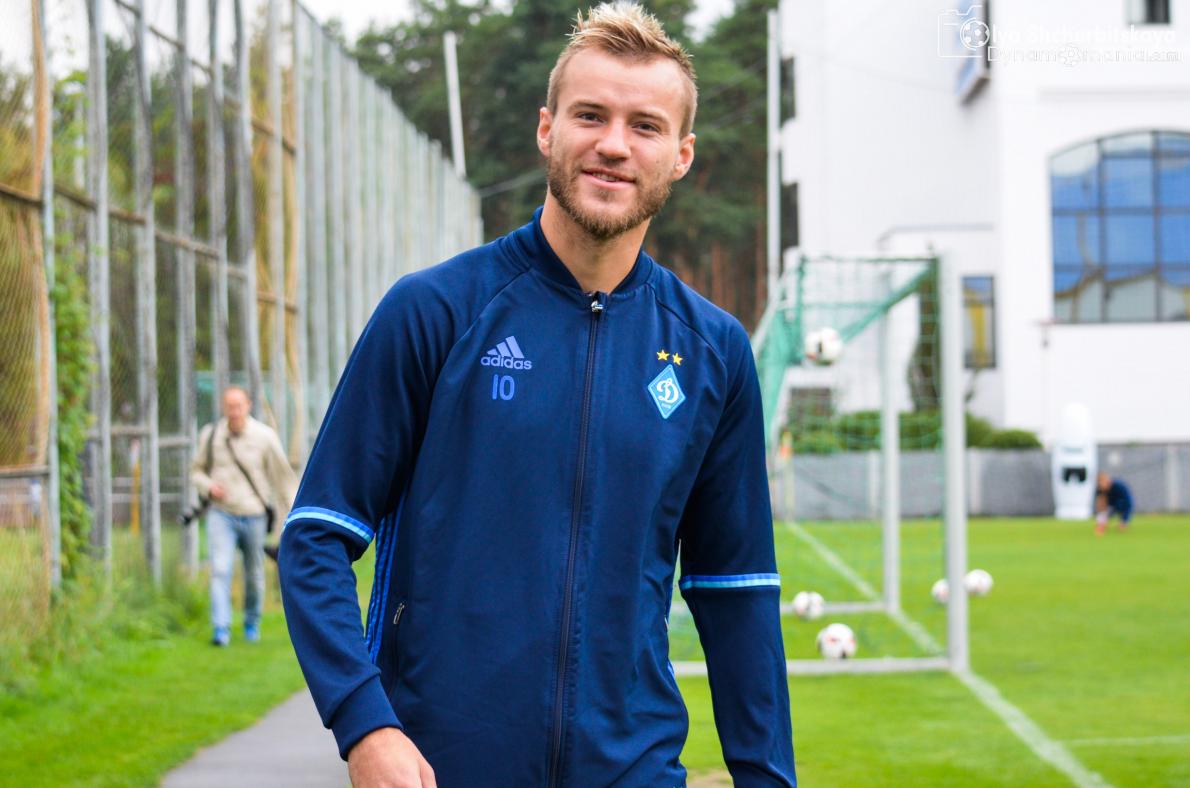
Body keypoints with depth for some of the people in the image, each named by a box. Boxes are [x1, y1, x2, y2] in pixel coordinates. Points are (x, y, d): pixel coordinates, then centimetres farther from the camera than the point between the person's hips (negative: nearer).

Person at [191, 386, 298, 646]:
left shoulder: (264, 436, -5)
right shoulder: (210, 435, -1)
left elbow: (283, 476, 1)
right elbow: (197, 470, 13)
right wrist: (208, 487, -9)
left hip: (253, 516, 0)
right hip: (221, 515, 0)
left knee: (254, 574, 10)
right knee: (220, 570, -15)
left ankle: (252, 624, 32)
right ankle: (221, 630, -18)